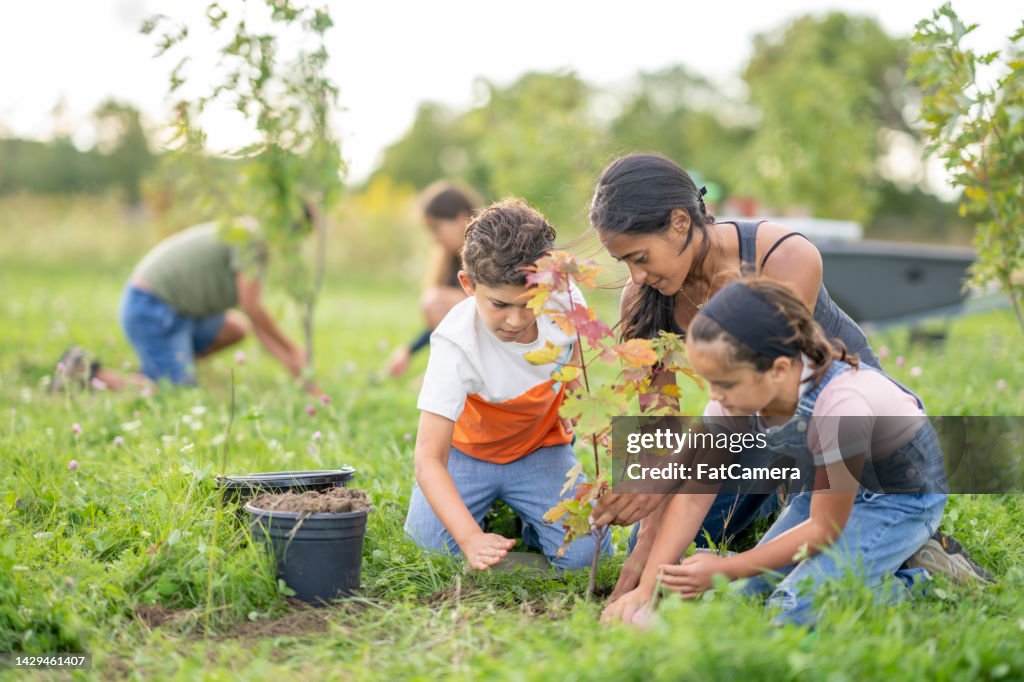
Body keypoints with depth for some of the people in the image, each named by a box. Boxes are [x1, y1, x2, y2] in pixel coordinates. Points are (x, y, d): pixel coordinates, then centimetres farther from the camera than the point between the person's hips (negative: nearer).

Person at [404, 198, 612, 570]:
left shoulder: (565, 301, -23)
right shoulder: (455, 347, -35)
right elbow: (428, 460, -38)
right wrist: (471, 538, -50)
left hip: (540, 446, 2)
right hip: (468, 450, -1)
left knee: (584, 553, -18)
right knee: (430, 548, -20)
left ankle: (529, 523, 16)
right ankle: (487, 514, 13)